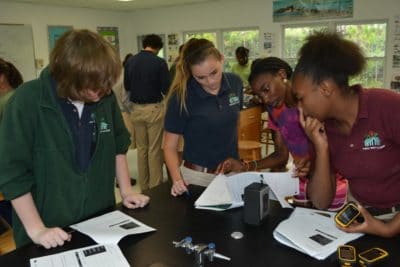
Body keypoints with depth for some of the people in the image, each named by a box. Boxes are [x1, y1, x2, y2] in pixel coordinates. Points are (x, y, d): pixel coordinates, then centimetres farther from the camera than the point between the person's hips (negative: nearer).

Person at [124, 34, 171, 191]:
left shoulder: (130, 62, 3)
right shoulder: (159, 62, -11)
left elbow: (127, 86, 12)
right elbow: (166, 89, -10)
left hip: (136, 109, 4)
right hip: (154, 108, -4)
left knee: (141, 148, 14)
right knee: (155, 149, 3)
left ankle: (144, 186, 21)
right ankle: (155, 187, 10)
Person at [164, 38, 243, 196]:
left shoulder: (235, 83, -7)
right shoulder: (181, 96, -19)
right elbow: (170, 147, -13)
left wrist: (238, 160, 14)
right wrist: (177, 179, -29)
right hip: (198, 176, -4)